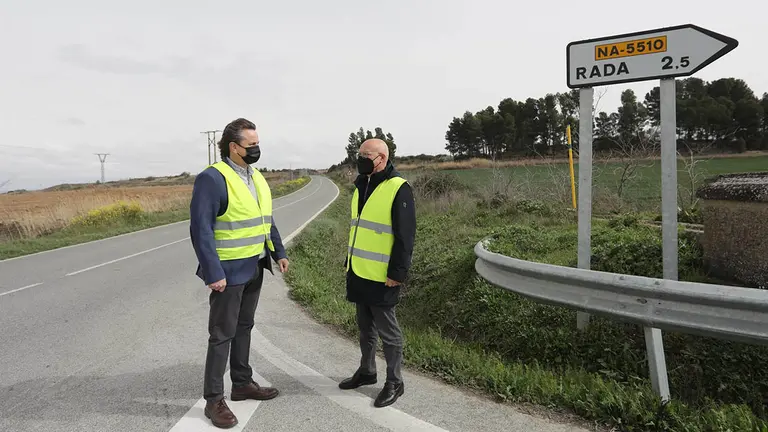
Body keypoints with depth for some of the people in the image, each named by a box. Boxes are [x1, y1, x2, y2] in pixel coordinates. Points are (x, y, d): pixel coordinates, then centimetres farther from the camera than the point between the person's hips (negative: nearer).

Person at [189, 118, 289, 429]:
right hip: (229, 271, -8)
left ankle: (242, 384, 32)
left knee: (244, 328, 18)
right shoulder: (212, 178, -17)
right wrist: (213, 272, -24)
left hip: (254, 268, 8)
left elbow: (266, 220, 18)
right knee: (222, 334, 1)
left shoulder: (256, 178, 10)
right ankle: (214, 400, 13)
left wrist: (279, 252, 13)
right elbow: (201, 229, -21)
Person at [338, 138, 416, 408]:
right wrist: (349, 263, 19)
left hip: (382, 277, -8)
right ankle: (367, 371, 35)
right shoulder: (361, 187, 12)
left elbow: (405, 237, -17)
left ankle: (394, 383, 18)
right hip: (359, 274, 8)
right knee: (365, 326, 19)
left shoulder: (398, 189, -15)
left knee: (387, 330, 4)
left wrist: (397, 273, -18)